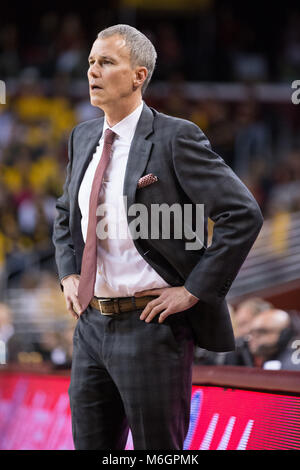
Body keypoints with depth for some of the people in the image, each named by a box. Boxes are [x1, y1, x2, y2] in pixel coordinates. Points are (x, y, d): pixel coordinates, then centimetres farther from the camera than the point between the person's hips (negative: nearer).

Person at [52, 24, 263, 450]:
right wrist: (68, 274, 13)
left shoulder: (175, 138, -12)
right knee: (90, 445, 12)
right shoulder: (83, 138, 11)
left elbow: (243, 215, -16)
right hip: (92, 323, 7)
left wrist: (193, 291, -15)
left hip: (150, 325, -7)